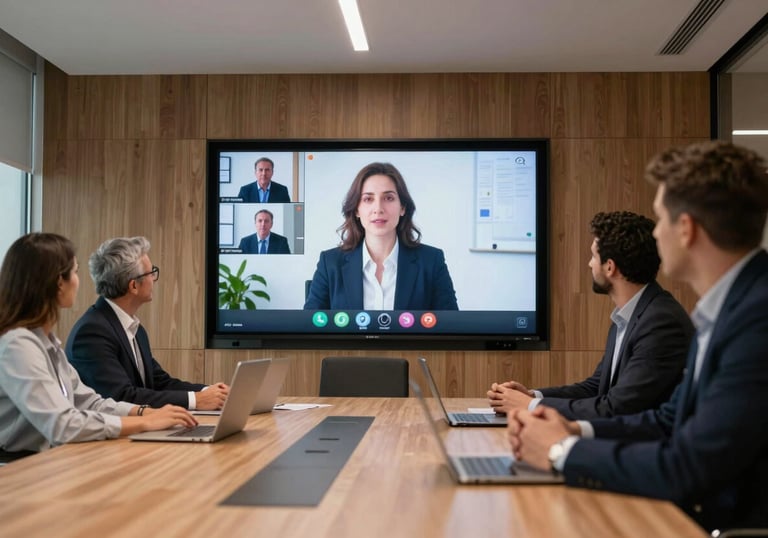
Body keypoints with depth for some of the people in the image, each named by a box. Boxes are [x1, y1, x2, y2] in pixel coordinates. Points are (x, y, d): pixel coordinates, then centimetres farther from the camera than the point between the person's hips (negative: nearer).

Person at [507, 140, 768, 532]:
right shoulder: (729, 303, 6)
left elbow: (688, 470, -25)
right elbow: (671, 420, 12)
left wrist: (565, 451, -12)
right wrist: (575, 431, -2)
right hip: (707, 513, 7)